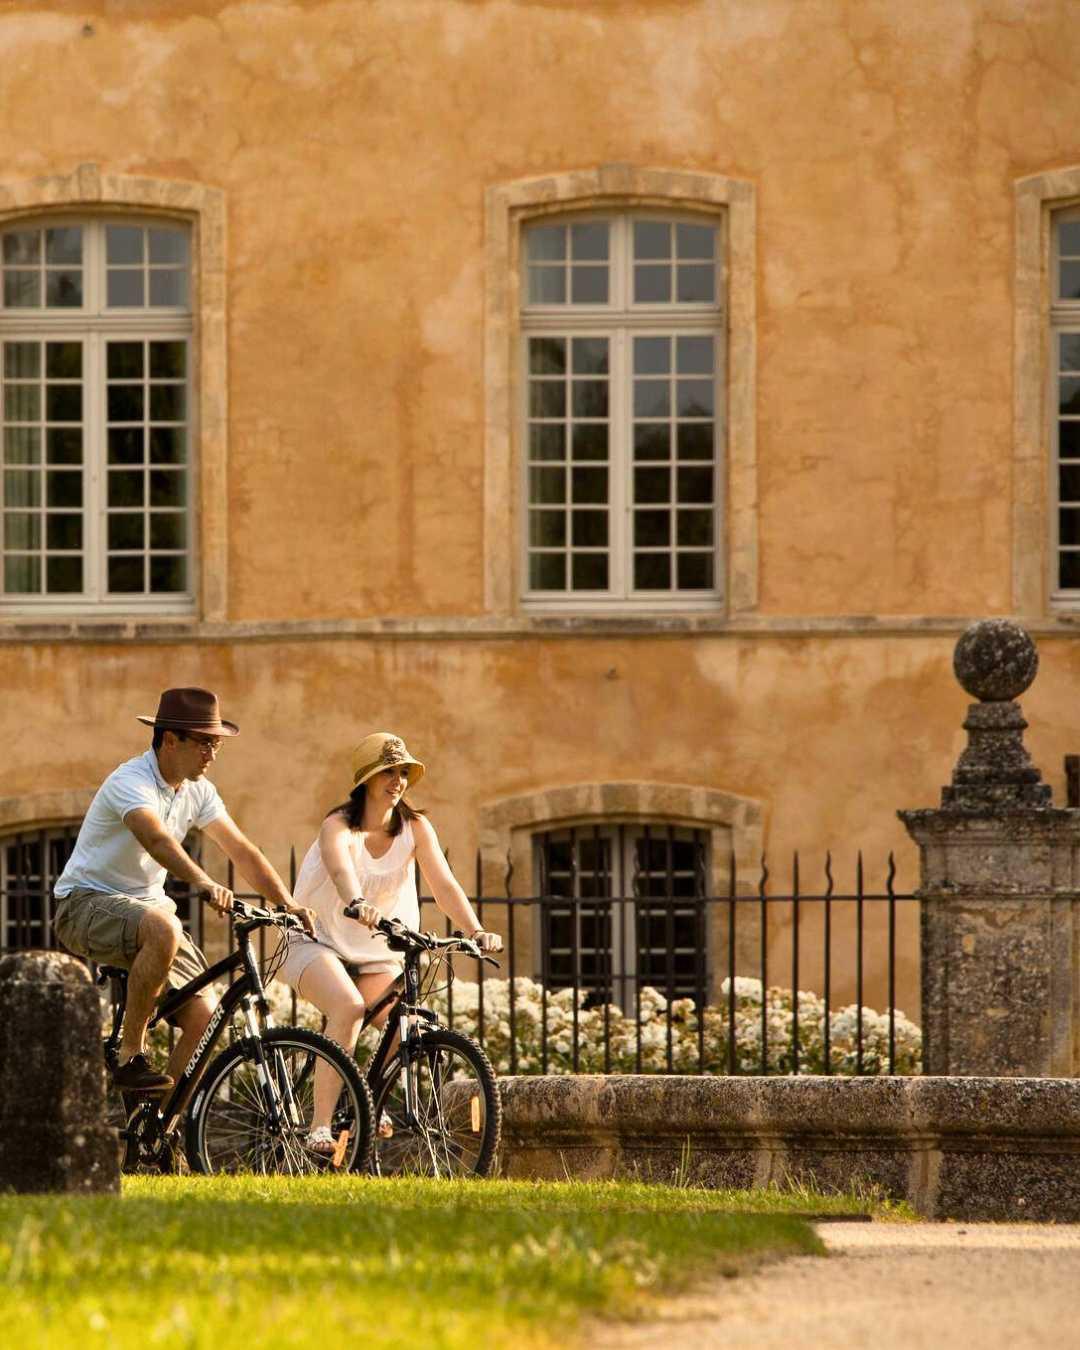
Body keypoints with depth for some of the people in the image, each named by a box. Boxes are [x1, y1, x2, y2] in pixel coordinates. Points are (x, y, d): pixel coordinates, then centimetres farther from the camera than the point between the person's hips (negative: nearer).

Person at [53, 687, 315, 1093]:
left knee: (204, 1015, -9)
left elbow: (241, 850, 3)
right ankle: (130, 1056, -28)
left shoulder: (197, 790, 4)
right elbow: (157, 839, -40)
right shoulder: (131, 781, -21)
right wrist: (205, 885, -55)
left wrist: (287, 904, -11)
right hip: (86, 903, -8)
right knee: (163, 928, -39)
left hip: (145, 904, 8)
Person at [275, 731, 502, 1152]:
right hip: (317, 942, -5)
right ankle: (320, 1128, -35)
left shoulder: (415, 828, -4)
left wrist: (476, 931, -32)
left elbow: (444, 884, -15)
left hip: (374, 952, 5)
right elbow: (342, 871, -39)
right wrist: (359, 905, -61)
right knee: (349, 1007, -34)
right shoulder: (339, 827, -17)